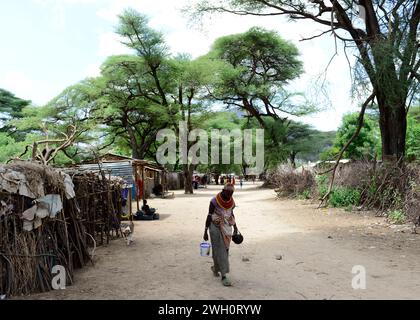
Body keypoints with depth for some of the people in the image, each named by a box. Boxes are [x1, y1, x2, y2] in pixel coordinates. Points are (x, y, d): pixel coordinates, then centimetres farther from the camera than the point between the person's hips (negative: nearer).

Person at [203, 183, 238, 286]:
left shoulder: (231, 201, 2)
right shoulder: (214, 201, -14)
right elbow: (209, 216, -9)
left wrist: (235, 228, 15)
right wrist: (205, 232, -9)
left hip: (227, 228, 6)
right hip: (216, 227, -6)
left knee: (225, 250, 12)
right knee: (220, 251, -5)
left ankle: (215, 267, 36)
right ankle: (224, 276, -2)